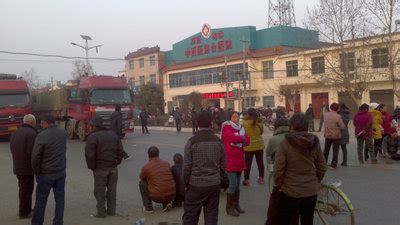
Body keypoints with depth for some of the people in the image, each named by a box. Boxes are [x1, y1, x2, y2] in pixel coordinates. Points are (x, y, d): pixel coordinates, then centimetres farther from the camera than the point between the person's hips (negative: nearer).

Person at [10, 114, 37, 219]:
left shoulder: (15, 133, 10)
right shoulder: (32, 133, -17)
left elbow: (13, 150, 11)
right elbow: (32, 152, -23)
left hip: (18, 167, 8)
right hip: (27, 167, -8)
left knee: (23, 189, 20)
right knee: (27, 190, 4)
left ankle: (27, 208, 33)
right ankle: (24, 212, 14)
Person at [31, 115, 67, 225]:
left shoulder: (42, 136, -16)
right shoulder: (63, 133, 1)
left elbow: (35, 157, -15)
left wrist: (36, 171, -2)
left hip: (46, 174, -4)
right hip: (61, 172, 4)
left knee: (41, 199, 8)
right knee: (60, 198, 10)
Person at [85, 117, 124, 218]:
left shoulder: (93, 137, -12)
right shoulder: (113, 134, 8)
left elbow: (89, 155, -17)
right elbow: (120, 151, 8)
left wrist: (92, 167, -4)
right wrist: (116, 162, 13)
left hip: (100, 168, -5)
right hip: (113, 167, 6)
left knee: (100, 191, 5)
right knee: (112, 189, 13)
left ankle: (101, 212, 11)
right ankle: (111, 210, 21)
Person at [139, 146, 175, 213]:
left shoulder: (146, 167, -5)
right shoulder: (166, 163, 7)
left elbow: (142, 178, 17)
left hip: (157, 197, -4)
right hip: (171, 196, 4)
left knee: (141, 183, 18)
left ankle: (148, 207, 16)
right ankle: (167, 203, 14)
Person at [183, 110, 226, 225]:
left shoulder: (192, 141, -10)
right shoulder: (218, 141, 0)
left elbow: (187, 166, -9)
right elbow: (223, 165, 5)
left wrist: (186, 182, 4)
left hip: (196, 185, -3)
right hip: (215, 184, 3)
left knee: (190, 216, 8)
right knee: (211, 215, 12)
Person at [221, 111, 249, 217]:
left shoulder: (240, 127, 13)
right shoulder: (226, 127, -8)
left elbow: (247, 141, 3)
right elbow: (232, 137, -27)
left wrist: (237, 140, -16)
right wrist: (242, 138, -10)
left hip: (239, 159, 7)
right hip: (230, 160, -7)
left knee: (237, 184, 13)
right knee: (233, 184, -8)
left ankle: (236, 205, 25)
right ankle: (229, 207, 4)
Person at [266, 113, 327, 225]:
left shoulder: (286, 143, -16)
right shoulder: (314, 143, -3)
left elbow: (278, 169, -18)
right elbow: (322, 167, 3)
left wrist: (279, 186, -4)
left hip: (290, 192, -4)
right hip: (311, 191, 4)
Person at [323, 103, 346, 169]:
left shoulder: (325, 115, -3)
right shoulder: (337, 117, -20)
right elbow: (343, 127, -16)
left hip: (327, 135, 5)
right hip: (336, 135, -5)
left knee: (326, 149, 17)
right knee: (335, 150, 6)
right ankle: (333, 164, 8)